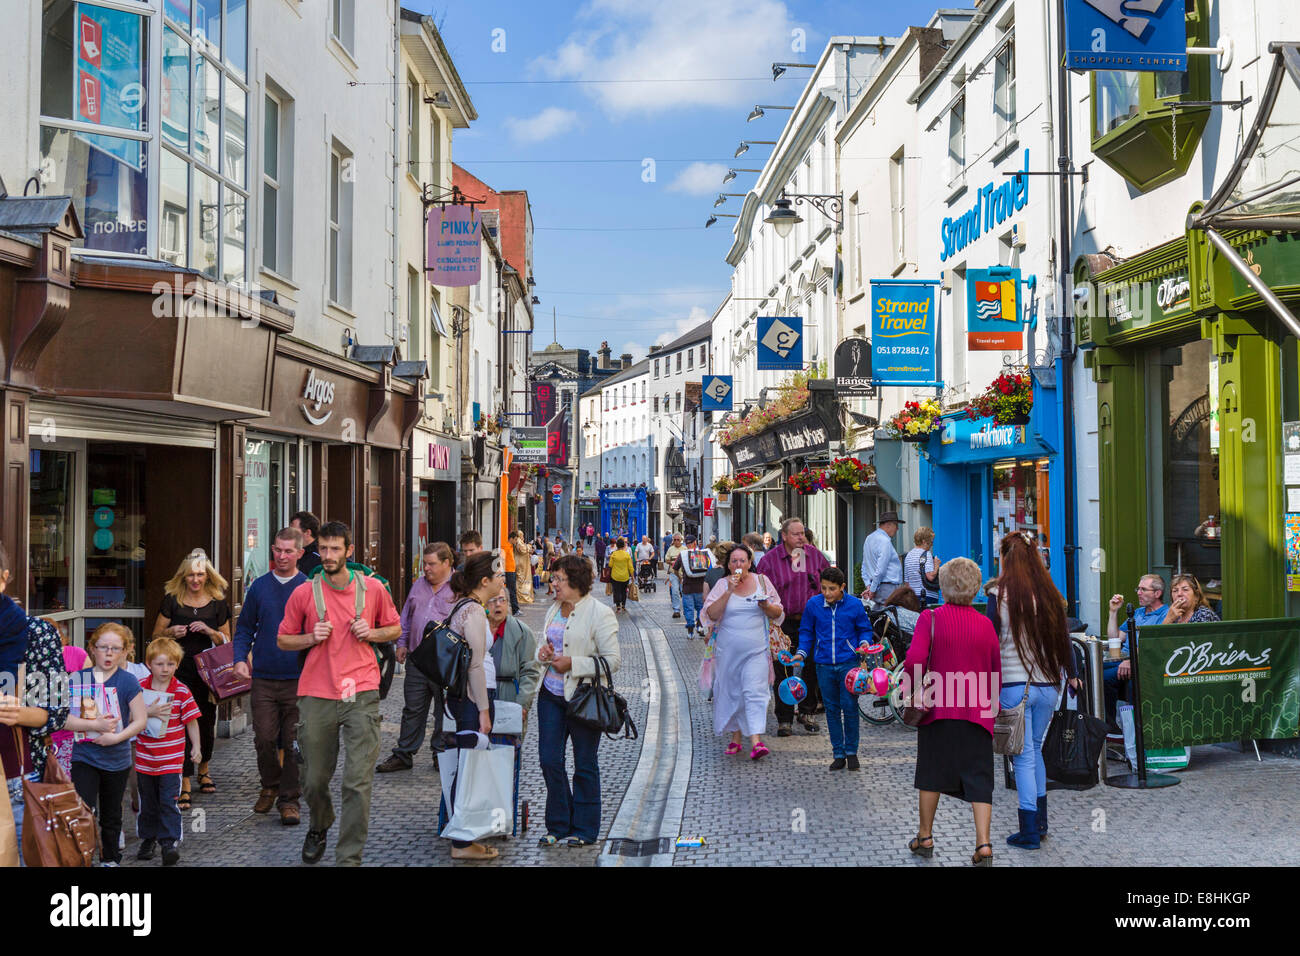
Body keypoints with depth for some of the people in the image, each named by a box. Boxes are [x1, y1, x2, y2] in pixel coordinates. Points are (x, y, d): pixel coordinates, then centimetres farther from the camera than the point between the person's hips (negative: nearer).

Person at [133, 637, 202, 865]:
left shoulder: (181, 691, -6)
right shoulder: (139, 688, -2)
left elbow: (191, 720, 1)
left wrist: (196, 747, 0)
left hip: (171, 759, -2)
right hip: (145, 758, 3)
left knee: (169, 802, -6)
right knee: (147, 802, 15)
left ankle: (169, 842, -1)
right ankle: (148, 838, 29)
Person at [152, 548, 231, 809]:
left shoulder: (218, 603, 6)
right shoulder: (172, 600, 4)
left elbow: (227, 640, 11)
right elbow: (156, 635, 10)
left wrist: (209, 631, -8)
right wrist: (171, 632, -10)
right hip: (178, 672, -1)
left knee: (206, 724, 6)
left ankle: (203, 770, 33)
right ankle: (184, 786, -4)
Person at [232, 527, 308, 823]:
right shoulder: (259, 587, 7)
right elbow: (245, 628, 13)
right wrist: (240, 659, -2)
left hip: (298, 679, -2)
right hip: (263, 678, 2)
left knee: (293, 742, 2)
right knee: (264, 739, 2)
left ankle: (289, 799, 13)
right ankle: (269, 786, 26)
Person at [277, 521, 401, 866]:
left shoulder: (373, 589, 5)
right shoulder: (303, 593, 4)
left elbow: (395, 629, 17)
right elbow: (283, 640, 12)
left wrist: (371, 633, -3)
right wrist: (312, 637, -7)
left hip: (361, 695, -1)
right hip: (317, 695, 1)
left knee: (358, 782, -7)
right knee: (314, 780, 12)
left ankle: (349, 857, 1)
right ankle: (319, 827, 44)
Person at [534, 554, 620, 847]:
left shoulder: (600, 613, -11)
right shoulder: (554, 610, 11)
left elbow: (612, 661, -14)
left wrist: (572, 664, -19)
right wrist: (543, 652, 2)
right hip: (551, 693, 6)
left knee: (585, 764, 5)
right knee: (549, 759, 4)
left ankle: (584, 830, 18)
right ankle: (558, 825, 19)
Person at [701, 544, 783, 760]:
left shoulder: (761, 581, 5)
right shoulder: (722, 585, 2)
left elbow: (778, 614, 11)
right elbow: (710, 615, -9)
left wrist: (767, 607, -11)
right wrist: (729, 592, -16)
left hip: (756, 649, -1)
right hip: (728, 650, 1)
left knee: (755, 691, -12)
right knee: (730, 692, 7)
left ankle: (756, 741, -17)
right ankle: (735, 737, 21)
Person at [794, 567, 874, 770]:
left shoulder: (854, 605, -4)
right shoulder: (813, 604, 0)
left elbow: (865, 629, 8)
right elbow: (806, 631, 12)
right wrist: (802, 652, 1)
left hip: (848, 663, -2)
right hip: (824, 665, 2)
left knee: (849, 706, -4)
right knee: (832, 709, 7)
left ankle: (851, 752, 12)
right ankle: (838, 754, 15)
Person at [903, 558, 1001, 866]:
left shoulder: (930, 618, -6)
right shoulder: (986, 624, 3)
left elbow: (915, 660, -18)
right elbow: (996, 671, 10)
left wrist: (908, 690, -2)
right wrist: (993, 706, 23)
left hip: (938, 707, -1)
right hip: (978, 713, 1)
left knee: (932, 773, 12)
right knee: (978, 778, 4)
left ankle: (925, 837, 21)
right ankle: (983, 843, -5)